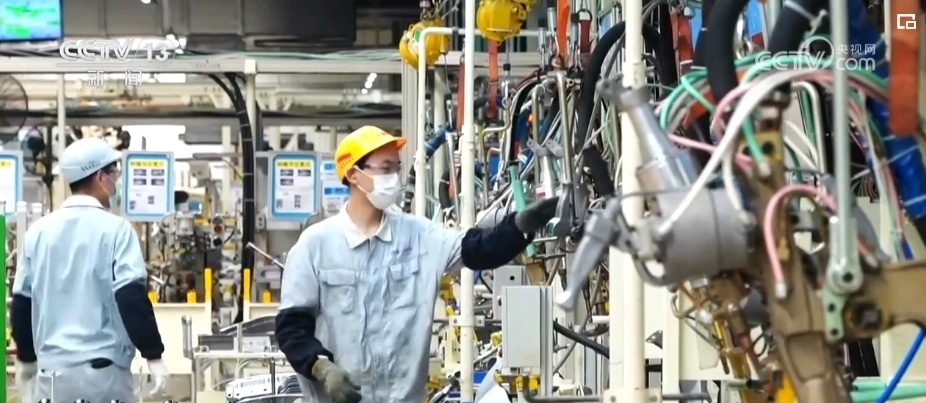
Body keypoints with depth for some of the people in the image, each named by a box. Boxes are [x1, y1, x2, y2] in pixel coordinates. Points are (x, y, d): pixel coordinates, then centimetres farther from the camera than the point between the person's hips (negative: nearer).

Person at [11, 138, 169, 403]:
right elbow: (132, 298, -14)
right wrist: (153, 355, -9)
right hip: (103, 368, -4)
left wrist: (26, 358, 24)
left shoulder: (39, 230, 7)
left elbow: (22, 301, 12)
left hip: (52, 369, 4)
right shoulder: (114, 229, -7)